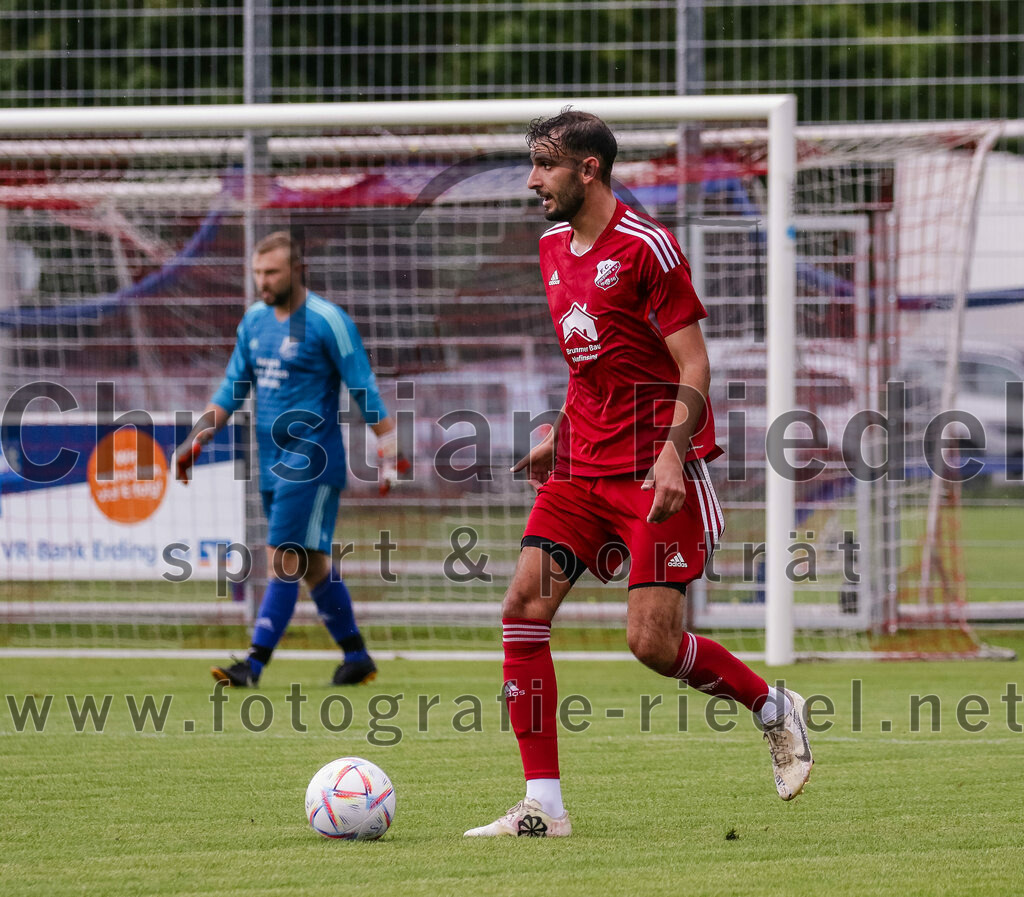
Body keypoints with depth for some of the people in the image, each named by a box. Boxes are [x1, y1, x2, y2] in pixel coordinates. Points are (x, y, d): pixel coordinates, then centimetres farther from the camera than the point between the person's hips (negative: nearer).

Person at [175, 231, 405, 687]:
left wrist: (389, 451, -12)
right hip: (273, 458, 7)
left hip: (311, 459, -7)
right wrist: (197, 440, 11)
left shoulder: (327, 321, -10)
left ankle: (254, 663, -16)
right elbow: (233, 388, 19)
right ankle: (356, 657, 22)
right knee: (311, 564, 12)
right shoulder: (254, 320, 11)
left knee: (285, 560, -12)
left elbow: (365, 390, -9)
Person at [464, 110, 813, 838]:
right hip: (582, 469, 8)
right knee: (524, 607, -7)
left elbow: (693, 365, -13)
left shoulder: (645, 246, -11)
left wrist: (671, 452, -25)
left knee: (652, 642, -12)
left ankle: (774, 708, 16)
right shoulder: (554, 249, 13)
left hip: (655, 469, -8)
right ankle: (543, 805, -5)